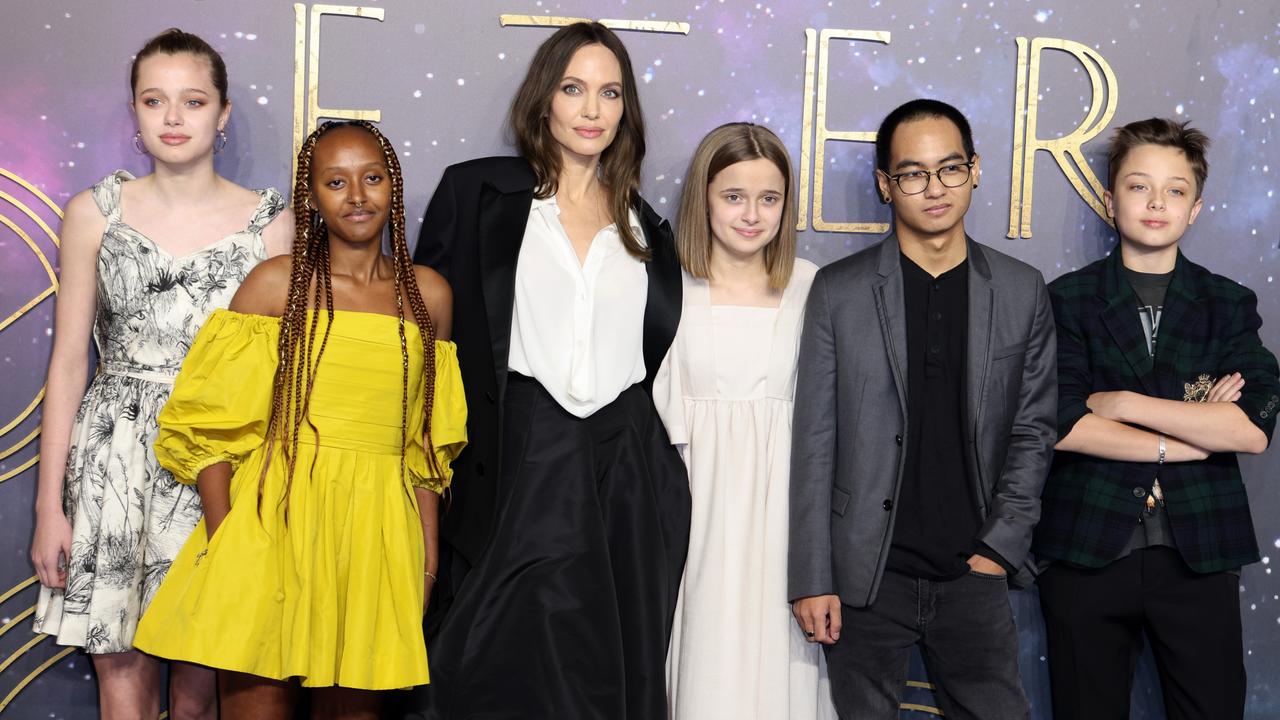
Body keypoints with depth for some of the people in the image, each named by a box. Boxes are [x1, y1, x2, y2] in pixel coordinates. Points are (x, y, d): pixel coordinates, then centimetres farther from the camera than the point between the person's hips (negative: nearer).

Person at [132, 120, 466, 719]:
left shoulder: (427, 294, 9)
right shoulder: (276, 284, 0)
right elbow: (210, 424, -3)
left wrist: (427, 552, 9)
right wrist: (224, 543, -12)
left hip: (377, 530, 3)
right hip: (275, 519, -2)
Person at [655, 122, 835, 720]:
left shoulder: (812, 288, 3)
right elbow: (652, 408, -1)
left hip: (783, 509, 1)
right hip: (697, 507, -1)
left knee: (778, 663, 6)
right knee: (706, 669, 4)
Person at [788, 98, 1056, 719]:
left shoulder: (1022, 291, 5)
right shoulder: (838, 290, -1)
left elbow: (1032, 430, 7)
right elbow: (813, 442, -2)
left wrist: (1001, 546, -2)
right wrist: (812, 579, -6)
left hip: (974, 575, 2)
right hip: (866, 576, -1)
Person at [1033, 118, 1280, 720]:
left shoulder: (1230, 305, 8)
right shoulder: (1067, 299, 3)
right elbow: (1062, 426, -11)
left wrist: (1125, 403, -11)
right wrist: (1195, 435, -7)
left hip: (1200, 556, 1)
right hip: (1086, 551, -1)